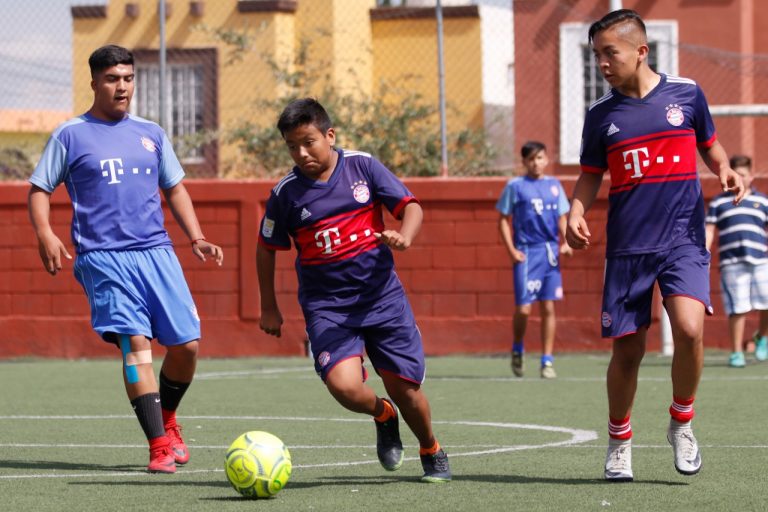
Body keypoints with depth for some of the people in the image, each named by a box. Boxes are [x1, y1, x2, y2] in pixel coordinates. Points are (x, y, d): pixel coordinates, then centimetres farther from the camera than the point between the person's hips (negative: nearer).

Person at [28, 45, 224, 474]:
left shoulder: (151, 134, 16)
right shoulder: (70, 136, 5)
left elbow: (175, 188, 24)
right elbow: (39, 190, 7)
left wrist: (196, 238, 11)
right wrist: (45, 234, -11)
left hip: (157, 252, 4)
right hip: (104, 258, -4)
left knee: (187, 344, -1)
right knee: (136, 342, -17)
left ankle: (166, 418, 27)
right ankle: (159, 445, -17)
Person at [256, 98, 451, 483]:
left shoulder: (362, 166, -2)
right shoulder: (287, 192, -2)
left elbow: (410, 206, -2)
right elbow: (266, 248, 11)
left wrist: (403, 237, -24)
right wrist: (269, 307, 14)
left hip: (381, 295, 0)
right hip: (326, 305, 0)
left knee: (405, 387, 0)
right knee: (344, 385, -22)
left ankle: (431, 452, 30)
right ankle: (382, 414, 14)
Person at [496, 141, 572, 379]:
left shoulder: (554, 185, 11)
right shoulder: (515, 186, 1)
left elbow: (562, 218, 16)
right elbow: (503, 220, 3)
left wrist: (565, 242, -1)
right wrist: (511, 250, -7)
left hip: (550, 252, 3)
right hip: (526, 254, -3)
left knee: (548, 307, 1)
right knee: (523, 308, -8)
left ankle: (547, 361, 6)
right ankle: (517, 350, 19)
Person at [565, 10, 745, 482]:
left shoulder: (686, 93, 3)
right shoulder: (601, 115, 5)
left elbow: (709, 144, 17)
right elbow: (591, 176, 13)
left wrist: (724, 170, -3)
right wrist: (576, 212, -6)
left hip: (684, 240, -1)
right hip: (627, 247, 2)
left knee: (689, 328, -22)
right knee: (627, 350, 2)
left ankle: (682, 422, 2)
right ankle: (619, 441, 24)